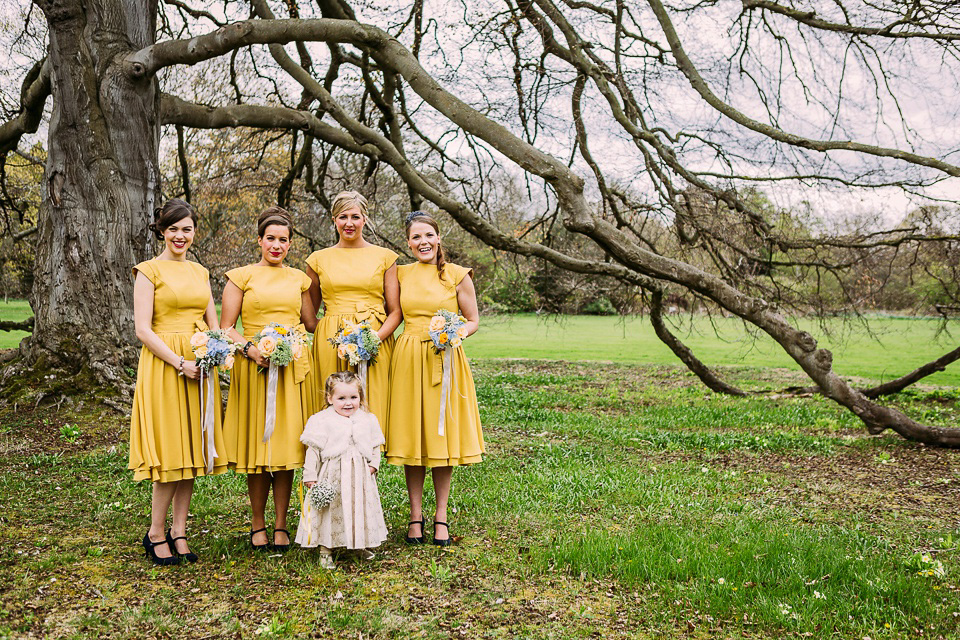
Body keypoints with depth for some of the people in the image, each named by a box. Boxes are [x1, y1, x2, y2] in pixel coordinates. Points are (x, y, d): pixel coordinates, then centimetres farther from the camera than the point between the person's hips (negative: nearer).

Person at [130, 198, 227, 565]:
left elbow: (213, 324, 16)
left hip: (199, 366, 6)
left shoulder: (200, 272, 15)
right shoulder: (149, 271, -2)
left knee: (192, 448, 6)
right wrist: (181, 362, -17)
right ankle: (156, 535, 10)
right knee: (170, 450, -4)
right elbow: (143, 329, -10)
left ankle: (179, 532, 16)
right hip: (163, 366, -5)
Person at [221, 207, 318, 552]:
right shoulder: (242, 276, 4)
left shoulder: (299, 278, 13)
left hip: (293, 367, 2)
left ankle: (281, 525, 13)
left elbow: (311, 324, 17)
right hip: (254, 366, -2)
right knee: (257, 443, 1)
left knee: (287, 442, 3)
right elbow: (225, 327, 0)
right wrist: (251, 349, -15)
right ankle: (258, 523, 16)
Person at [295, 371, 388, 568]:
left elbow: (375, 446, 14)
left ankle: (363, 545, 31)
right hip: (333, 476, -3)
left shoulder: (368, 419, 5)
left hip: (360, 475, 3)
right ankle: (325, 551, 15)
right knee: (329, 511, 2)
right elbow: (313, 450, -5)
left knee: (362, 508, 11)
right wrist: (310, 475, -8)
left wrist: (374, 464, -1)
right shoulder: (321, 421, -6)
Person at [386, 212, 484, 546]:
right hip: (408, 359, 2)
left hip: (446, 361, -2)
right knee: (411, 436, 4)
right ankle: (415, 514, 16)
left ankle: (441, 516, 15)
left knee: (443, 435, 2)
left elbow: (473, 321, 4)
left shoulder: (457, 275, 0)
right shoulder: (400, 274, 8)